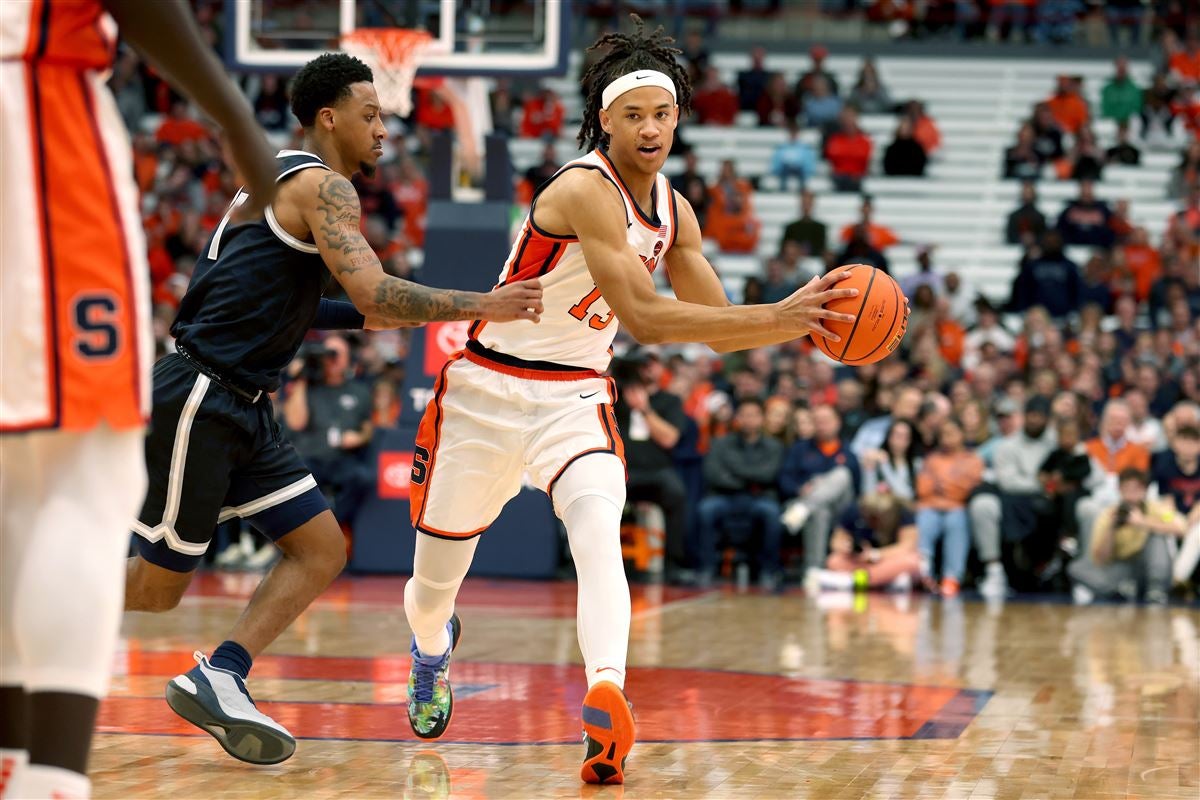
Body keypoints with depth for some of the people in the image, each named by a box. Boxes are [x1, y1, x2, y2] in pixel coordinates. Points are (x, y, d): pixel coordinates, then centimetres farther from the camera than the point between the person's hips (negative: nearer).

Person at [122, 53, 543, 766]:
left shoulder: (281, 181, 19)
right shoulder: (322, 185, -11)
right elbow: (376, 289, -23)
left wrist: (360, 318, 16)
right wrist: (485, 306, -18)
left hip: (246, 411, 10)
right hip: (200, 402, -10)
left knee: (322, 552, 2)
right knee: (157, 587, -1)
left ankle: (218, 679, -4)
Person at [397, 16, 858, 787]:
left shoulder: (673, 210, 1)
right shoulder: (586, 190, -23)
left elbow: (717, 323, 9)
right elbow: (645, 318, -33)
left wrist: (799, 320, -11)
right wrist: (779, 317, -37)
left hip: (576, 398, 4)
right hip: (488, 394, -4)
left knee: (599, 534, -29)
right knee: (435, 584, 11)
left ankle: (607, 697, -46)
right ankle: (434, 642, 47)